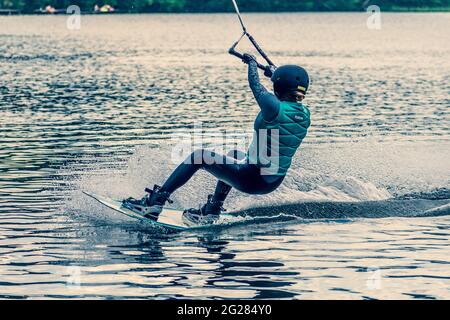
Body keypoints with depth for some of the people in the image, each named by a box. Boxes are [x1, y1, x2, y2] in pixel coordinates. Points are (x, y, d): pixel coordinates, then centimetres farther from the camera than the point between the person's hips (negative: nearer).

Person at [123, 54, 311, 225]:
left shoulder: (275, 107, -21)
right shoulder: (305, 114, 0)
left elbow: (256, 87, -2)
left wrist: (252, 62, 18)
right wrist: (274, 73, 41)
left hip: (251, 180, -8)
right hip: (274, 182, 8)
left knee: (199, 157, 4)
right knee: (235, 157, 34)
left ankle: (155, 203, 2)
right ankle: (212, 212, 35)